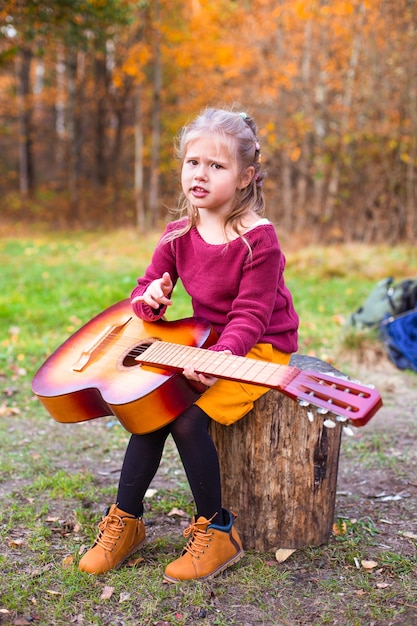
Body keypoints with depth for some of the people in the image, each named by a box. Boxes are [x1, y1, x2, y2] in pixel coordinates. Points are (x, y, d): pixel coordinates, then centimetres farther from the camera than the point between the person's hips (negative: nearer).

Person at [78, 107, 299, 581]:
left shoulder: (258, 240, -17)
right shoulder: (179, 235, 2)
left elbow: (249, 317, -21)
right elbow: (144, 292, 9)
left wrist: (216, 361, -37)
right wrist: (151, 299, -16)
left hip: (259, 349, -6)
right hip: (204, 343, 6)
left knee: (188, 417, -24)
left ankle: (216, 530, -5)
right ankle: (125, 521, 2)